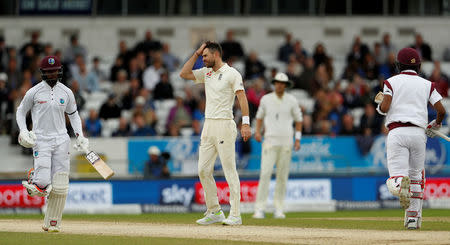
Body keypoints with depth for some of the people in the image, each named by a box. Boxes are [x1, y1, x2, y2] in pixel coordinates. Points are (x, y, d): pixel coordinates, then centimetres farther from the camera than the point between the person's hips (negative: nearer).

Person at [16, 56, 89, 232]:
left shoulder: (66, 92, 7)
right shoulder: (34, 92, -2)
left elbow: (73, 114, 19)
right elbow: (21, 112, 9)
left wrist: (80, 135, 7)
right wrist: (23, 131, -6)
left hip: (61, 140, 3)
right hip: (41, 140, -3)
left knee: (60, 187, -3)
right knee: (43, 183, -17)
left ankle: (52, 223, 8)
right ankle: (32, 177, 20)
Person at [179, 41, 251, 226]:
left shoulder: (232, 74, -5)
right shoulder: (206, 73, 17)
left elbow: (242, 97, -11)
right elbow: (184, 73, 13)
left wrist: (245, 123, -21)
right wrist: (196, 53, 9)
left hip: (224, 125, -8)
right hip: (208, 125, 8)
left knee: (229, 170, -8)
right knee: (203, 170, 5)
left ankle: (235, 215, -8)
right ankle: (214, 212, 12)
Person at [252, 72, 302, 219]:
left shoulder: (291, 101, 4)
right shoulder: (266, 99, 4)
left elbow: (298, 119, 11)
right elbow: (260, 116, 15)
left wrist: (298, 139, 3)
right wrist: (257, 131, -1)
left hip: (286, 141, 1)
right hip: (270, 140, -1)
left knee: (282, 175, 3)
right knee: (265, 173, -12)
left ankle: (278, 209, 10)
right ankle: (260, 209, -15)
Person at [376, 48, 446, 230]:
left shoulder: (391, 82, 7)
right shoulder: (427, 85, 14)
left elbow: (384, 108, -6)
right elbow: (441, 110, 6)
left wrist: (379, 103, 18)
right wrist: (435, 125, 26)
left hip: (397, 131, -2)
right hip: (419, 132, 2)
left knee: (395, 177, -7)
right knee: (416, 175, 18)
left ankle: (400, 183, -44)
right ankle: (413, 217, 13)